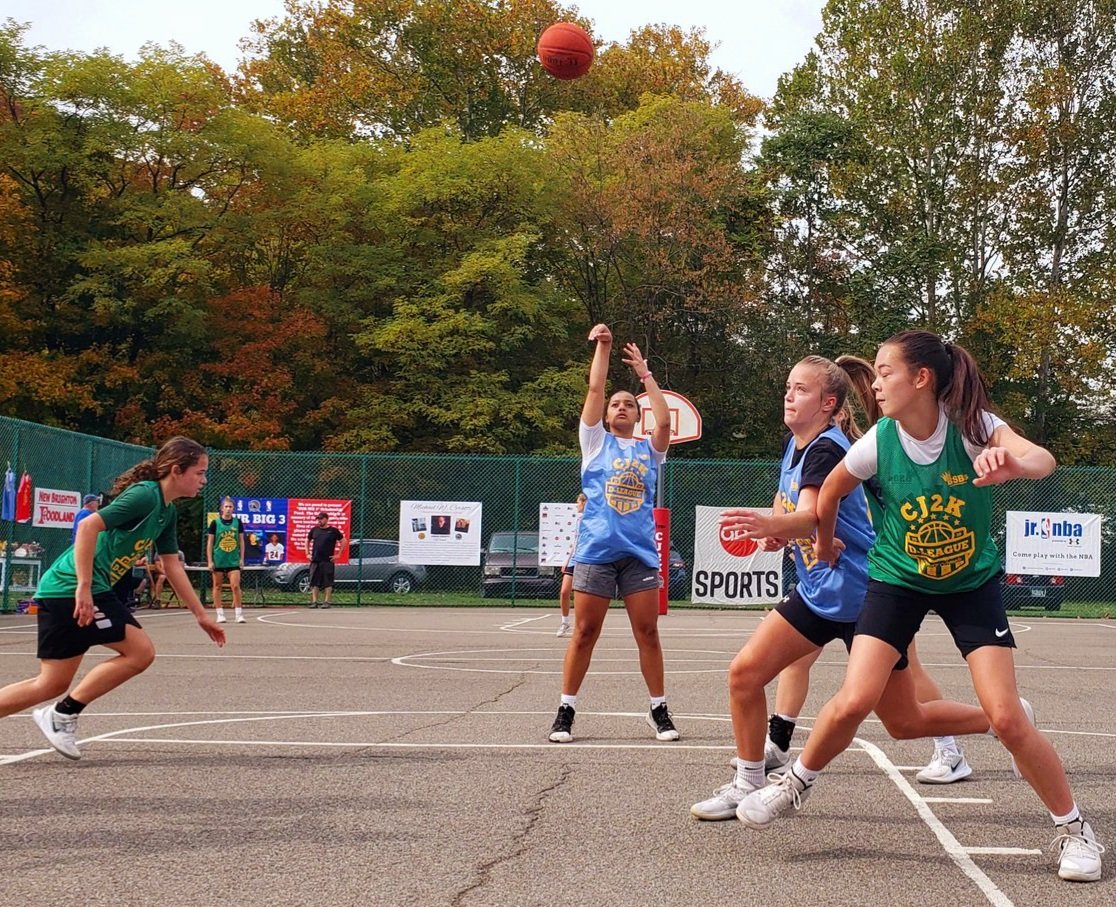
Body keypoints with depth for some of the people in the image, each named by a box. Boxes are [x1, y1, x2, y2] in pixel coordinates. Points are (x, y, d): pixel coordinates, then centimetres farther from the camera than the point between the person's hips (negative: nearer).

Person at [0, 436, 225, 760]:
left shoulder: (167, 511, 14)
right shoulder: (145, 495, -16)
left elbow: (172, 566, 20)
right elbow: (88, 526, -26)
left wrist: (201, 615, 19)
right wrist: (83, 587, -28)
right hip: (74, 590, -10)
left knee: (53, 684, 12)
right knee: (140, 651, -11)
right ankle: (63, 714, -2)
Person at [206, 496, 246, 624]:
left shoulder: (237, 522, 4)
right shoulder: (215, 522, -2)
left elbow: (241, 541, 9)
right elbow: (209, 543, 0)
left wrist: (242, 558, 5)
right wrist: (210, 561, -5)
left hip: (233, 560, 1)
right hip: (218, 560, -1)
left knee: (235, 586, -8)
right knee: (217, 586, 5)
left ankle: (239, 613, -5)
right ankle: (220, 614, 11)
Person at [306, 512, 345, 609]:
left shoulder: (333, 530, 0)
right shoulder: (314, 530, 10)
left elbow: (343, 541, 3)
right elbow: (307, 541, 22)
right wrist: (308, 553, 13)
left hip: (328, 561, -3)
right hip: (315, 561, 3)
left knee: (328, 582, -3)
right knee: (314, 582, 1)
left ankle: (326, 602, 1)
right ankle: (314, 602, 3)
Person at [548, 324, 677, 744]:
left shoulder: (648, 449, 13)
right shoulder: (596, 442, 11)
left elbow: (664, 421, -6)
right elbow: (594, 390, 2)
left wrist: (645, 374, -3)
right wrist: (602, 347, 2)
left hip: (640, 552, 1)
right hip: (595, 550, -1)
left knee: (648, 633, 2)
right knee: (584, 633, 0)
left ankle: (659, 710, 12)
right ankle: (566, 711, 7)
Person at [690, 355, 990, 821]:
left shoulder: (827, 449, -20)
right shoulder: (796, 445, 5)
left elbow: (811, 516, -37)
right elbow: (785, 502, 20)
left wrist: (772, 524, -59)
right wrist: (775, 529, -4)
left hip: (863, 595, -8)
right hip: (817, 591, 8)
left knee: (905, 722, 2)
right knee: (744, 672, -2)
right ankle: (748, 785, 13)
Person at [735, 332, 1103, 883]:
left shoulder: (973, 426, -21)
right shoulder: (878, 443, -17)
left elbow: (1043, 460, -40)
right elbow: (830, 491, 4)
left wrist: (1014, 463, -61)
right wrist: (825, 542, 17)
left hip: (973, 583, -1)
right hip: (898, 580, 1)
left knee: (1007, 717, -10)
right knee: (853, 701, -14)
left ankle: (1073, 829, 11)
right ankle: (796, 784, 13)